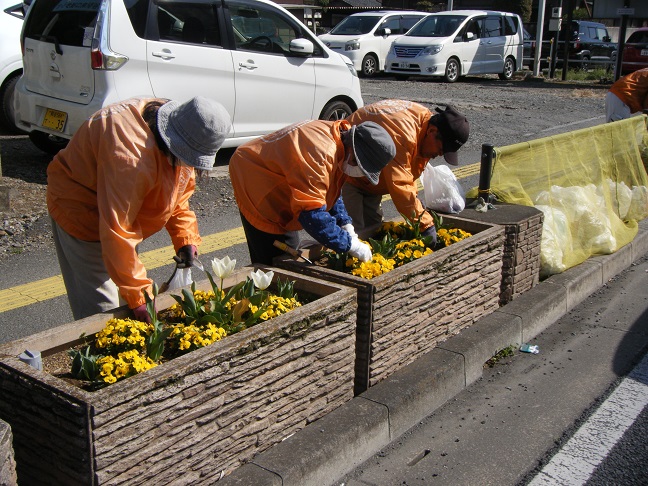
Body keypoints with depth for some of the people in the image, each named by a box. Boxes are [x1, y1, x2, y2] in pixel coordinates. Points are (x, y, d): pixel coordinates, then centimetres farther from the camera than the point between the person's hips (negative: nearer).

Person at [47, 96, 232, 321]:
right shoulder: (131, 155, -39)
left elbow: (178, 192, 5)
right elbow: (117, 231, -40)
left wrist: (186, 239, -10)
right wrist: (138, 298, -38)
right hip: (82, 213, -8)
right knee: (101, 309, -8)